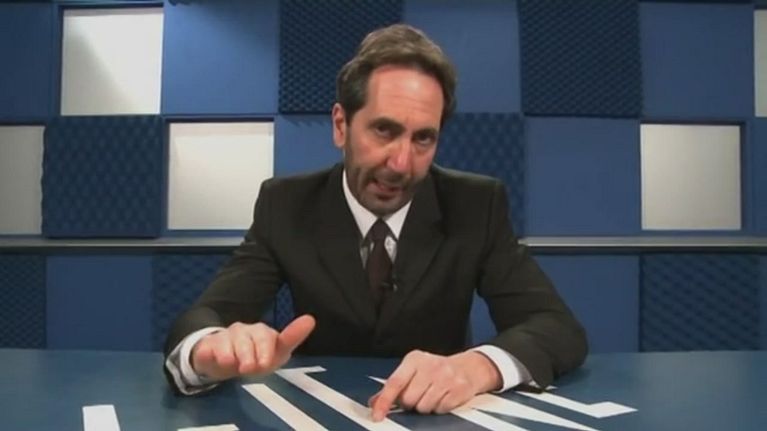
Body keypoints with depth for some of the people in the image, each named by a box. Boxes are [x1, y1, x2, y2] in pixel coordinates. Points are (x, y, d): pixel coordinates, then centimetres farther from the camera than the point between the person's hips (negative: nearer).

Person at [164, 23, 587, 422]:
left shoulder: (477, 205, -10)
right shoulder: (286, 205, -8)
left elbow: (561, 329, -16)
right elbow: (200, 318, -16)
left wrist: (479, 366, -36)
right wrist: (213, 348, -40)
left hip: (439, 416, 0)